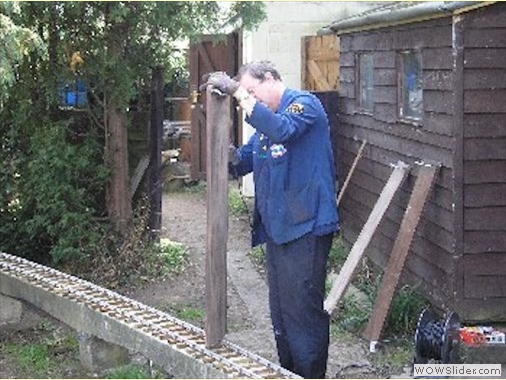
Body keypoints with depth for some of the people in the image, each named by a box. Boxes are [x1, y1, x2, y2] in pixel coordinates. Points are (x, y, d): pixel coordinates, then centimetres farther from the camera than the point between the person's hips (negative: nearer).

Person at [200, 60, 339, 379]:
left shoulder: (304, 103, -9)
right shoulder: (266, 119, 18)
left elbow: (281, 129, -30)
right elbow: (241, 162, 17)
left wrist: (237, 91, -27)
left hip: (305, 227, -9)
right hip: (277, 228, 9)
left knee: (304, 310, -6)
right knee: (281, 309, 17)